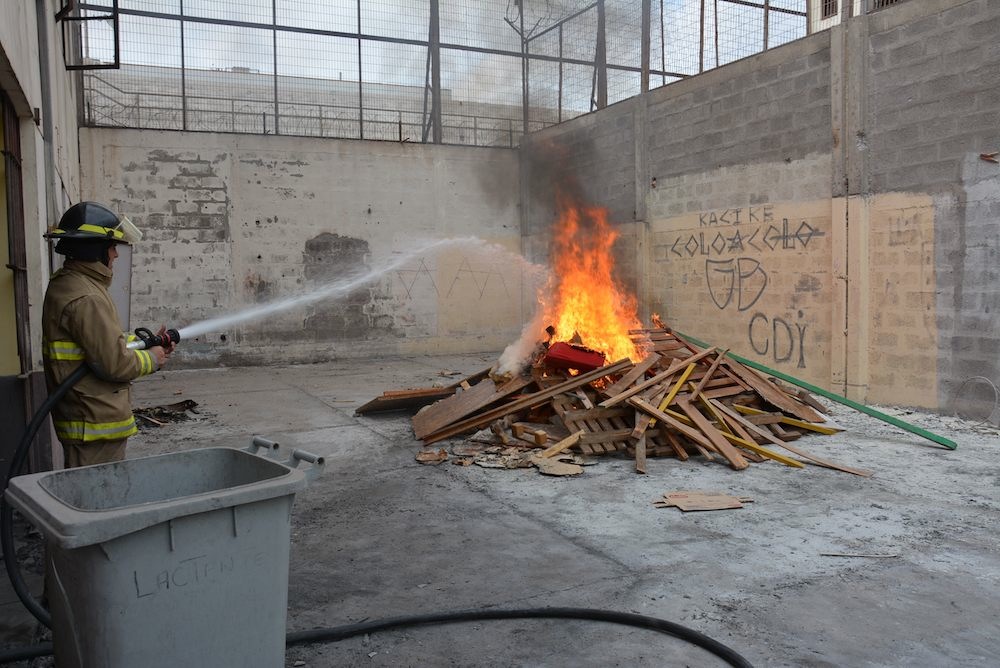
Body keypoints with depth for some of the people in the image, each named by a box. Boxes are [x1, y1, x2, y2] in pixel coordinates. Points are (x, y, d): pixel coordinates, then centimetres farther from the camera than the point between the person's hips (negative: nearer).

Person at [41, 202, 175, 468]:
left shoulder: (65, 284, 13)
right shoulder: (85, 299, -21)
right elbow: (114, 363, -23)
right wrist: (151, 359, -5)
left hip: (83, 420, 11)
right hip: (96, 425, -11)